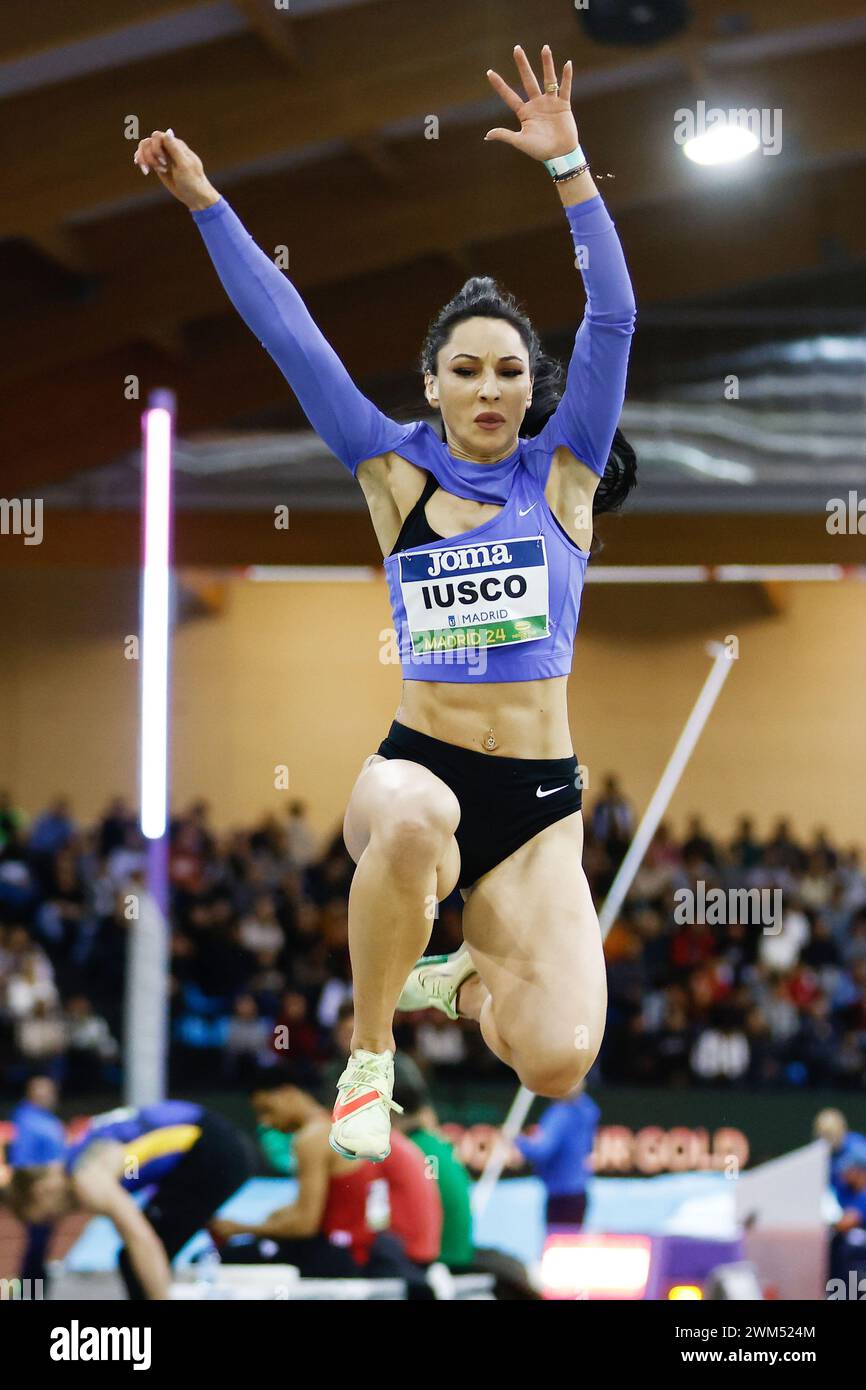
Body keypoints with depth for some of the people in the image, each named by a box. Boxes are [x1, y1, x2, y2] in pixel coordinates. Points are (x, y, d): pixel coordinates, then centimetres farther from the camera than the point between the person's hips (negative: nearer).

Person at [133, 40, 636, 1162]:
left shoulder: (561, 473, 5)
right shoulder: (398, 477, 6)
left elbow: (612, 318, -5)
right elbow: (290, 336, 3)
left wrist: (568, 164, -13)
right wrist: (205, 202, 0)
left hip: (540, 798, 1)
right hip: (417, 766, -1)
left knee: (556, 1063, -16)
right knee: (414, 821, -42)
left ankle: (466, 980, 22)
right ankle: (368, 1062, -16)